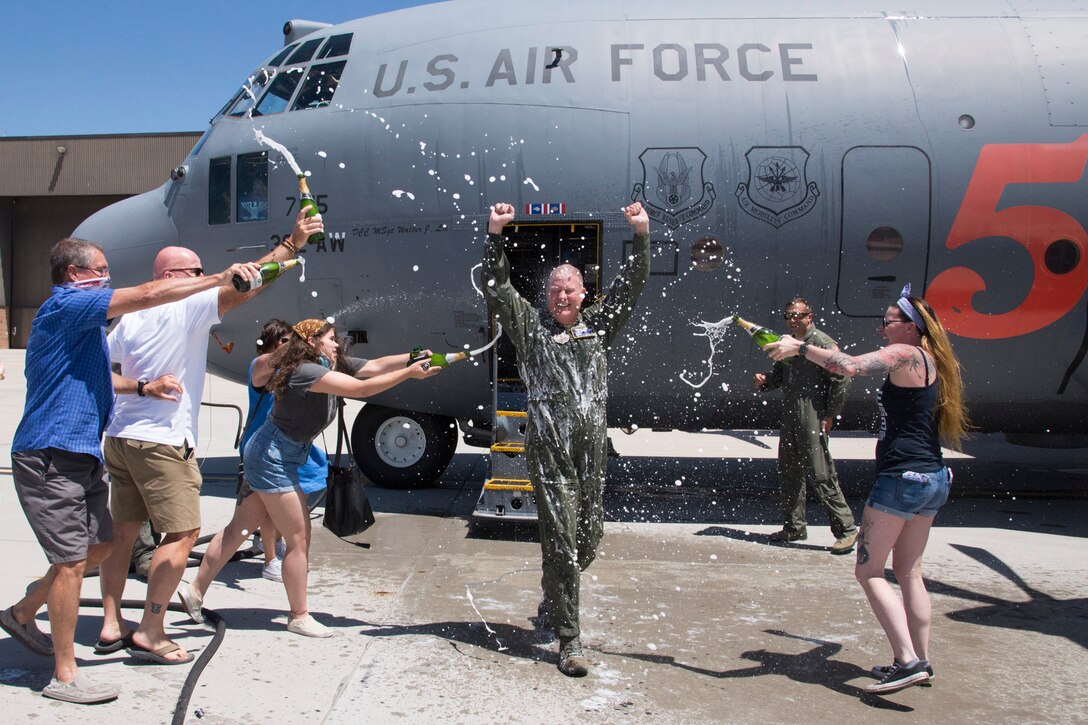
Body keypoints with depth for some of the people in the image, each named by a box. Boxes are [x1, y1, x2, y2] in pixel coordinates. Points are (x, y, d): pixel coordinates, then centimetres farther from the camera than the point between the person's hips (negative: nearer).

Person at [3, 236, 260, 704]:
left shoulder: (79, 319, 19)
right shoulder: (65, 306, -12)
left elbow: (91, 377, 27)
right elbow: (148, 294, -21)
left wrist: (142, 387, 10)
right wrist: (221, 277, -17)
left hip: (78, 455, 10)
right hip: (50, 455, -10)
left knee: (101, 544, 16)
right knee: (73, 559, -5)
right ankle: (65, 675, 6)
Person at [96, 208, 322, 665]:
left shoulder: (131, 317, 12)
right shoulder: (187, 308, -11)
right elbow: (243, 288, -17)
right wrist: (292, 244, -16)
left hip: (119, 437, 9)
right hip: (162, 442, -9)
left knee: (123, 530, 15)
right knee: (182, 533, -3)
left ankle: (111, 625, 22)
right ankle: (150, 634, -1)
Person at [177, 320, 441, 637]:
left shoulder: (335, 366, 6)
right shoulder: (307, 371, -23)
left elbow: (376, 365, 3)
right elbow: (361, 389, -30)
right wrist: (409, 373, -28)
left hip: (266, 455, 10)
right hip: (274, 457, -10)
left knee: (239, 529, 17)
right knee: (299, 539, -3)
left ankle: (195, 590, 29)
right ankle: (299, 617, 9)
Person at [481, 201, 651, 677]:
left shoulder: (598, 325, 17)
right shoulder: (532, 328, 10)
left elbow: (631, 286, 13)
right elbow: (498, 287, 3)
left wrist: (642, 235, 4)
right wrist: (495, 233, -7)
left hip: (592, 446, 4)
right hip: (549, 448, -4)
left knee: (590, 537, 10)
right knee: (561, 539, -7)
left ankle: (553, 598, 39)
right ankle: (569, 640, -1)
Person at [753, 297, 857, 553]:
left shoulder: (823, 343, -10)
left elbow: (842, 379, -13)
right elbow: (779, 376, 25)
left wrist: (829, 416, -13)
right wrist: (764, 382, 2)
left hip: (813, 423, -8)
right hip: (790, 421, 8)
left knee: (822, 476, -7)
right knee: (788, 474, 14)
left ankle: (846, 530, 3)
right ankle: (794, 527, 27)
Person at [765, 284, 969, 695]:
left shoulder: (906, 355, -11)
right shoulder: (932, 363, 16)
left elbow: (849, 366, -26)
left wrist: (799, 347, -18)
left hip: (902, 477, -10)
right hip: (934, 479, 10)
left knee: (869, 570, -2)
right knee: (908, 572, 17)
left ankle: (907, 660, -8)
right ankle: (920, 660, 23)